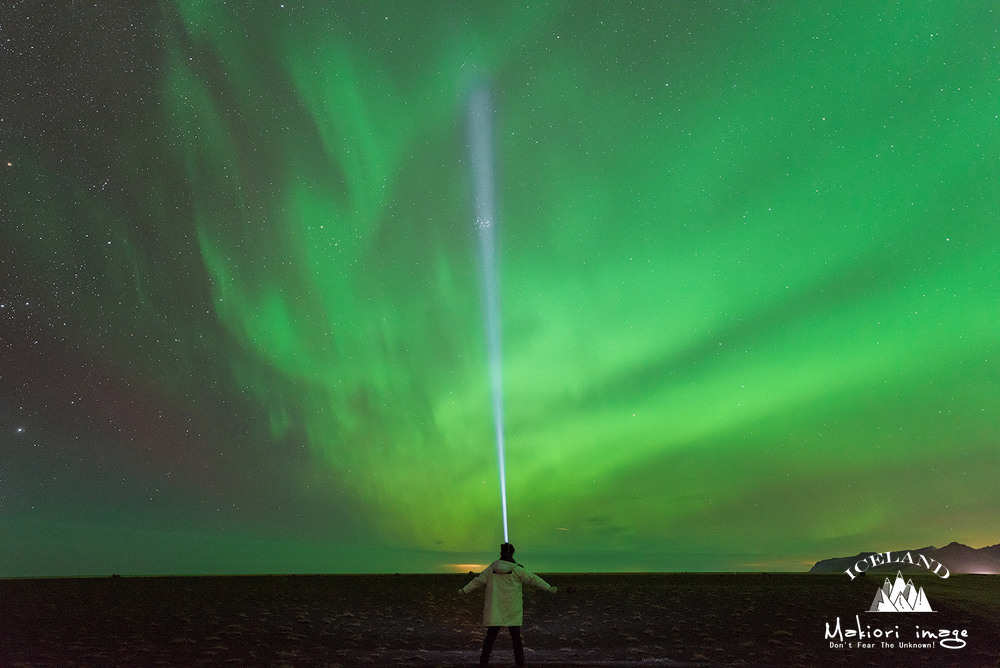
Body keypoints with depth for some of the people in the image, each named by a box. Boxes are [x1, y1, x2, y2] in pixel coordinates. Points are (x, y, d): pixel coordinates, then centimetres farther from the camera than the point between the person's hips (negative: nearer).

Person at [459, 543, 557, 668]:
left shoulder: (492, 568, 0)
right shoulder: (516, 569, -10)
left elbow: (477, 581, 8)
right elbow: (533, 579, -6)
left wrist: (464, 590, 19)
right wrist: (549, 588, 1)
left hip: (495, 610, 2)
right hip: (512, 611, -2)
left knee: (490, 636, 8)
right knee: (516, 637, 11)